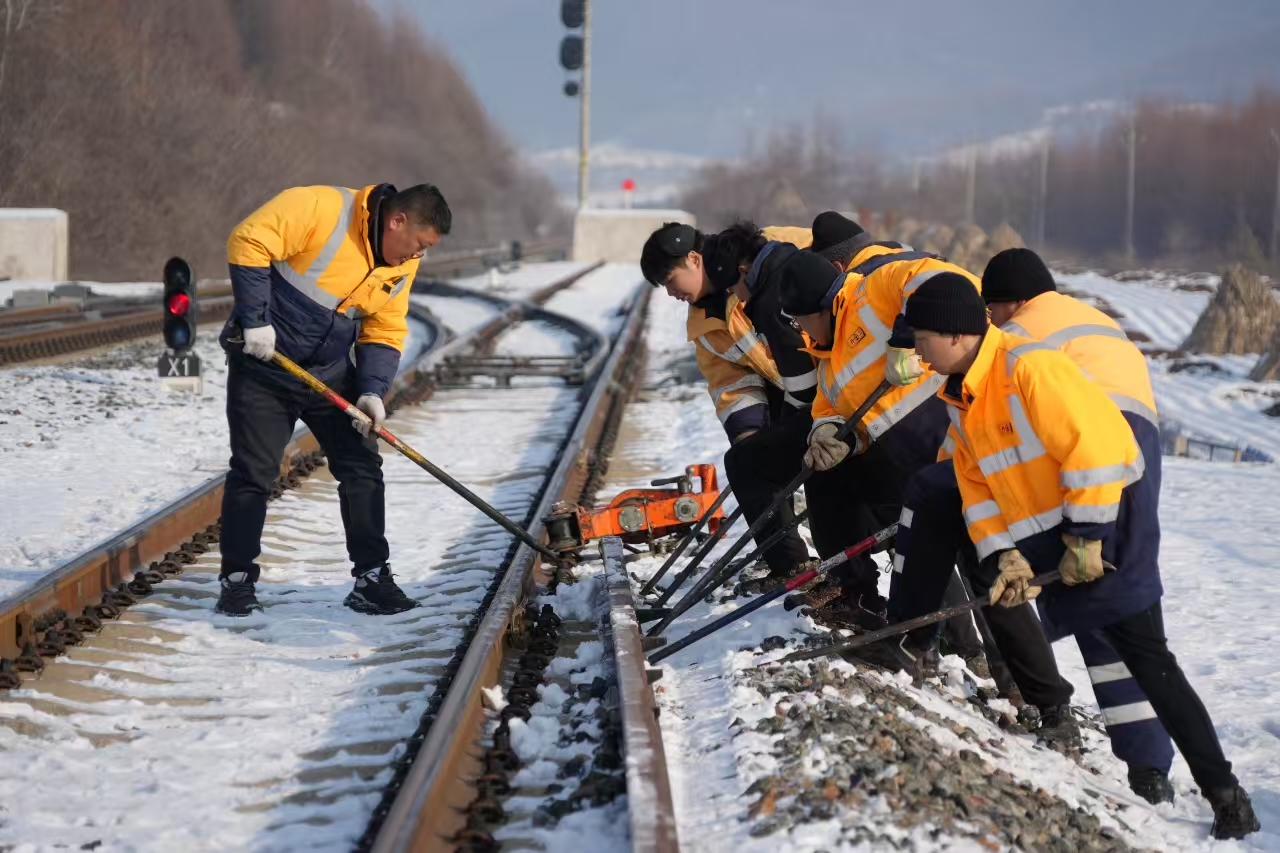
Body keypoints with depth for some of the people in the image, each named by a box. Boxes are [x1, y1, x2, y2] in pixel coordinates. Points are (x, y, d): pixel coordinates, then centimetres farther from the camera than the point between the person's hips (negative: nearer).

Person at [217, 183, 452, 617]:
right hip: (264, 360, -6)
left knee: (363, 469, 2)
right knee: (252, 473, -3)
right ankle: (237, 580, 9)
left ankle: (372, 578, 9)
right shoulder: (320, 208, -22)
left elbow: (385, 332, 5)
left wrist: (372, 389, -11)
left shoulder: (402, 268, 0)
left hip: (332, 375, 6)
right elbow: (248, 242, -23)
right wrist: (256, 320, -24)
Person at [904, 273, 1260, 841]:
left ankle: (1223, 792, -9)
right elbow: (978, 487, 5)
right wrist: (1002, 556, -9)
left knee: (1140, 650, -12)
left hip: (1107, 510, -9)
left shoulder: (1029, 368, -23)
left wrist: (1086, 538, -22)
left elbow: (1093, 444, -26)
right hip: (1040, 528, 9)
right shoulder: (958, 399, 5)